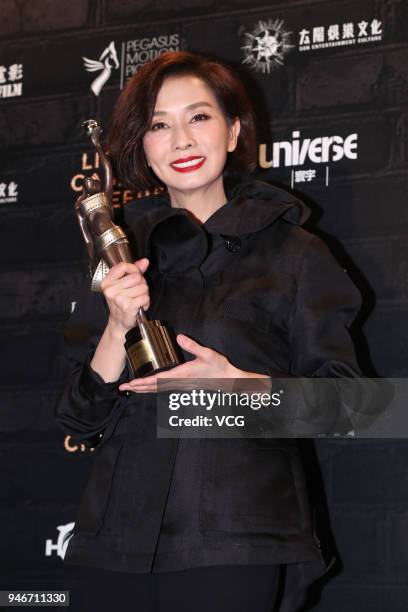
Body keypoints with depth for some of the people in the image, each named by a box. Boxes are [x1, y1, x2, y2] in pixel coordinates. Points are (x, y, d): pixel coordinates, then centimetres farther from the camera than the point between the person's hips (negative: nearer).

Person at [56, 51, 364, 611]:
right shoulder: (123, 256, 12)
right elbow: (82, 421, 9)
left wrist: (238, 382, -16)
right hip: (123, 539, 3)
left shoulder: (292, 251, 3)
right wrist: (119, 327, -8)